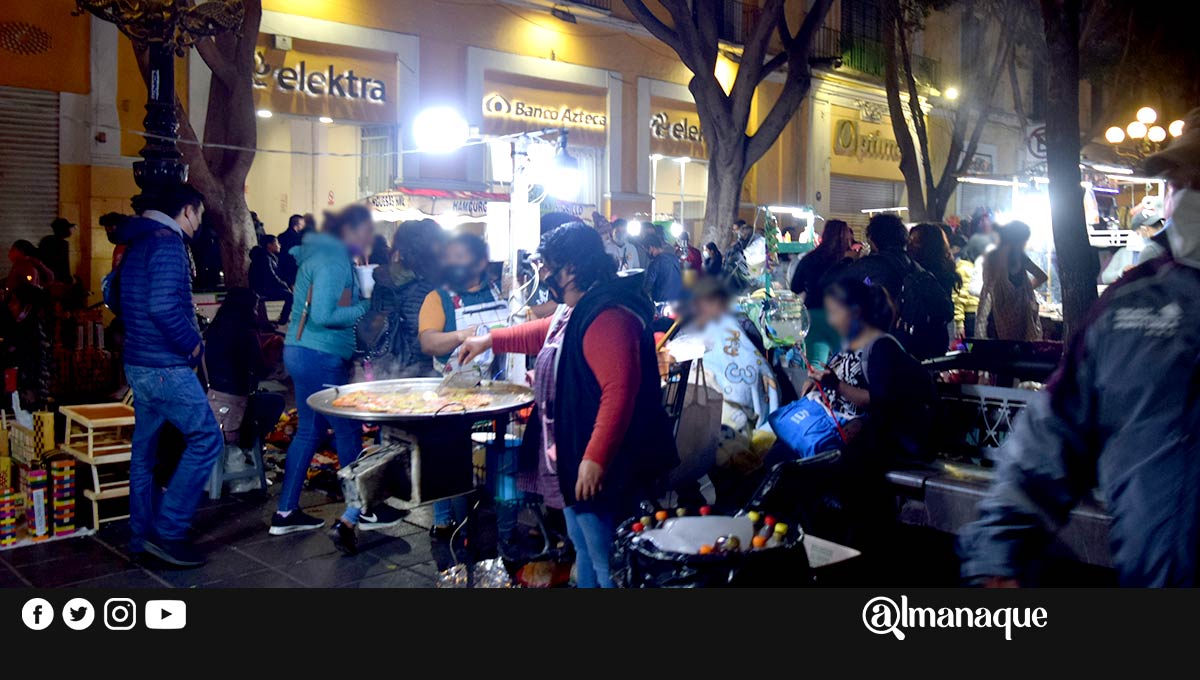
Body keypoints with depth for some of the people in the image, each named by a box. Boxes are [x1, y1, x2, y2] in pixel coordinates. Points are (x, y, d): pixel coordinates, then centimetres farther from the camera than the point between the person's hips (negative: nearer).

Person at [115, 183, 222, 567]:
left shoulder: (138, 242, 16)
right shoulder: (168, 242, -15)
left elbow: (118, 296, 23)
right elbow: (164, 306, -26)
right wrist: (193, 343, -14)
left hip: (139, 362, 10)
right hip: (166, 366, -10)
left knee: (145, 449, 14)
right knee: (206, 439, -5)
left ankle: (142, 535, 22)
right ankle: (168, 531, -4)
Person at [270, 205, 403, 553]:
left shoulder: (330, 256, 16)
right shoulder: (334, 261, -17)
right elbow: (322, 315, -24)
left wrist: (362, 304, 9)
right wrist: (365, 308, -15)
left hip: (305, 353, 11)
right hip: (320, 357, -11)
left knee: (310, 430, 14)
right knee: (349, 430, -1)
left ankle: (286, 513, 20)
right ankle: (360, 511, 10)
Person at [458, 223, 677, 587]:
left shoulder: (607, 317, -24)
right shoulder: (575, 311, 11)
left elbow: (619, 392, -31)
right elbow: (543, 334, 31)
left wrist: (596, 459, -33)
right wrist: (489, 340, 34)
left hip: (598, 468, -11)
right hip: (574, 460, 11)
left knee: (606, 562, -1)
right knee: (584, 550, 24)